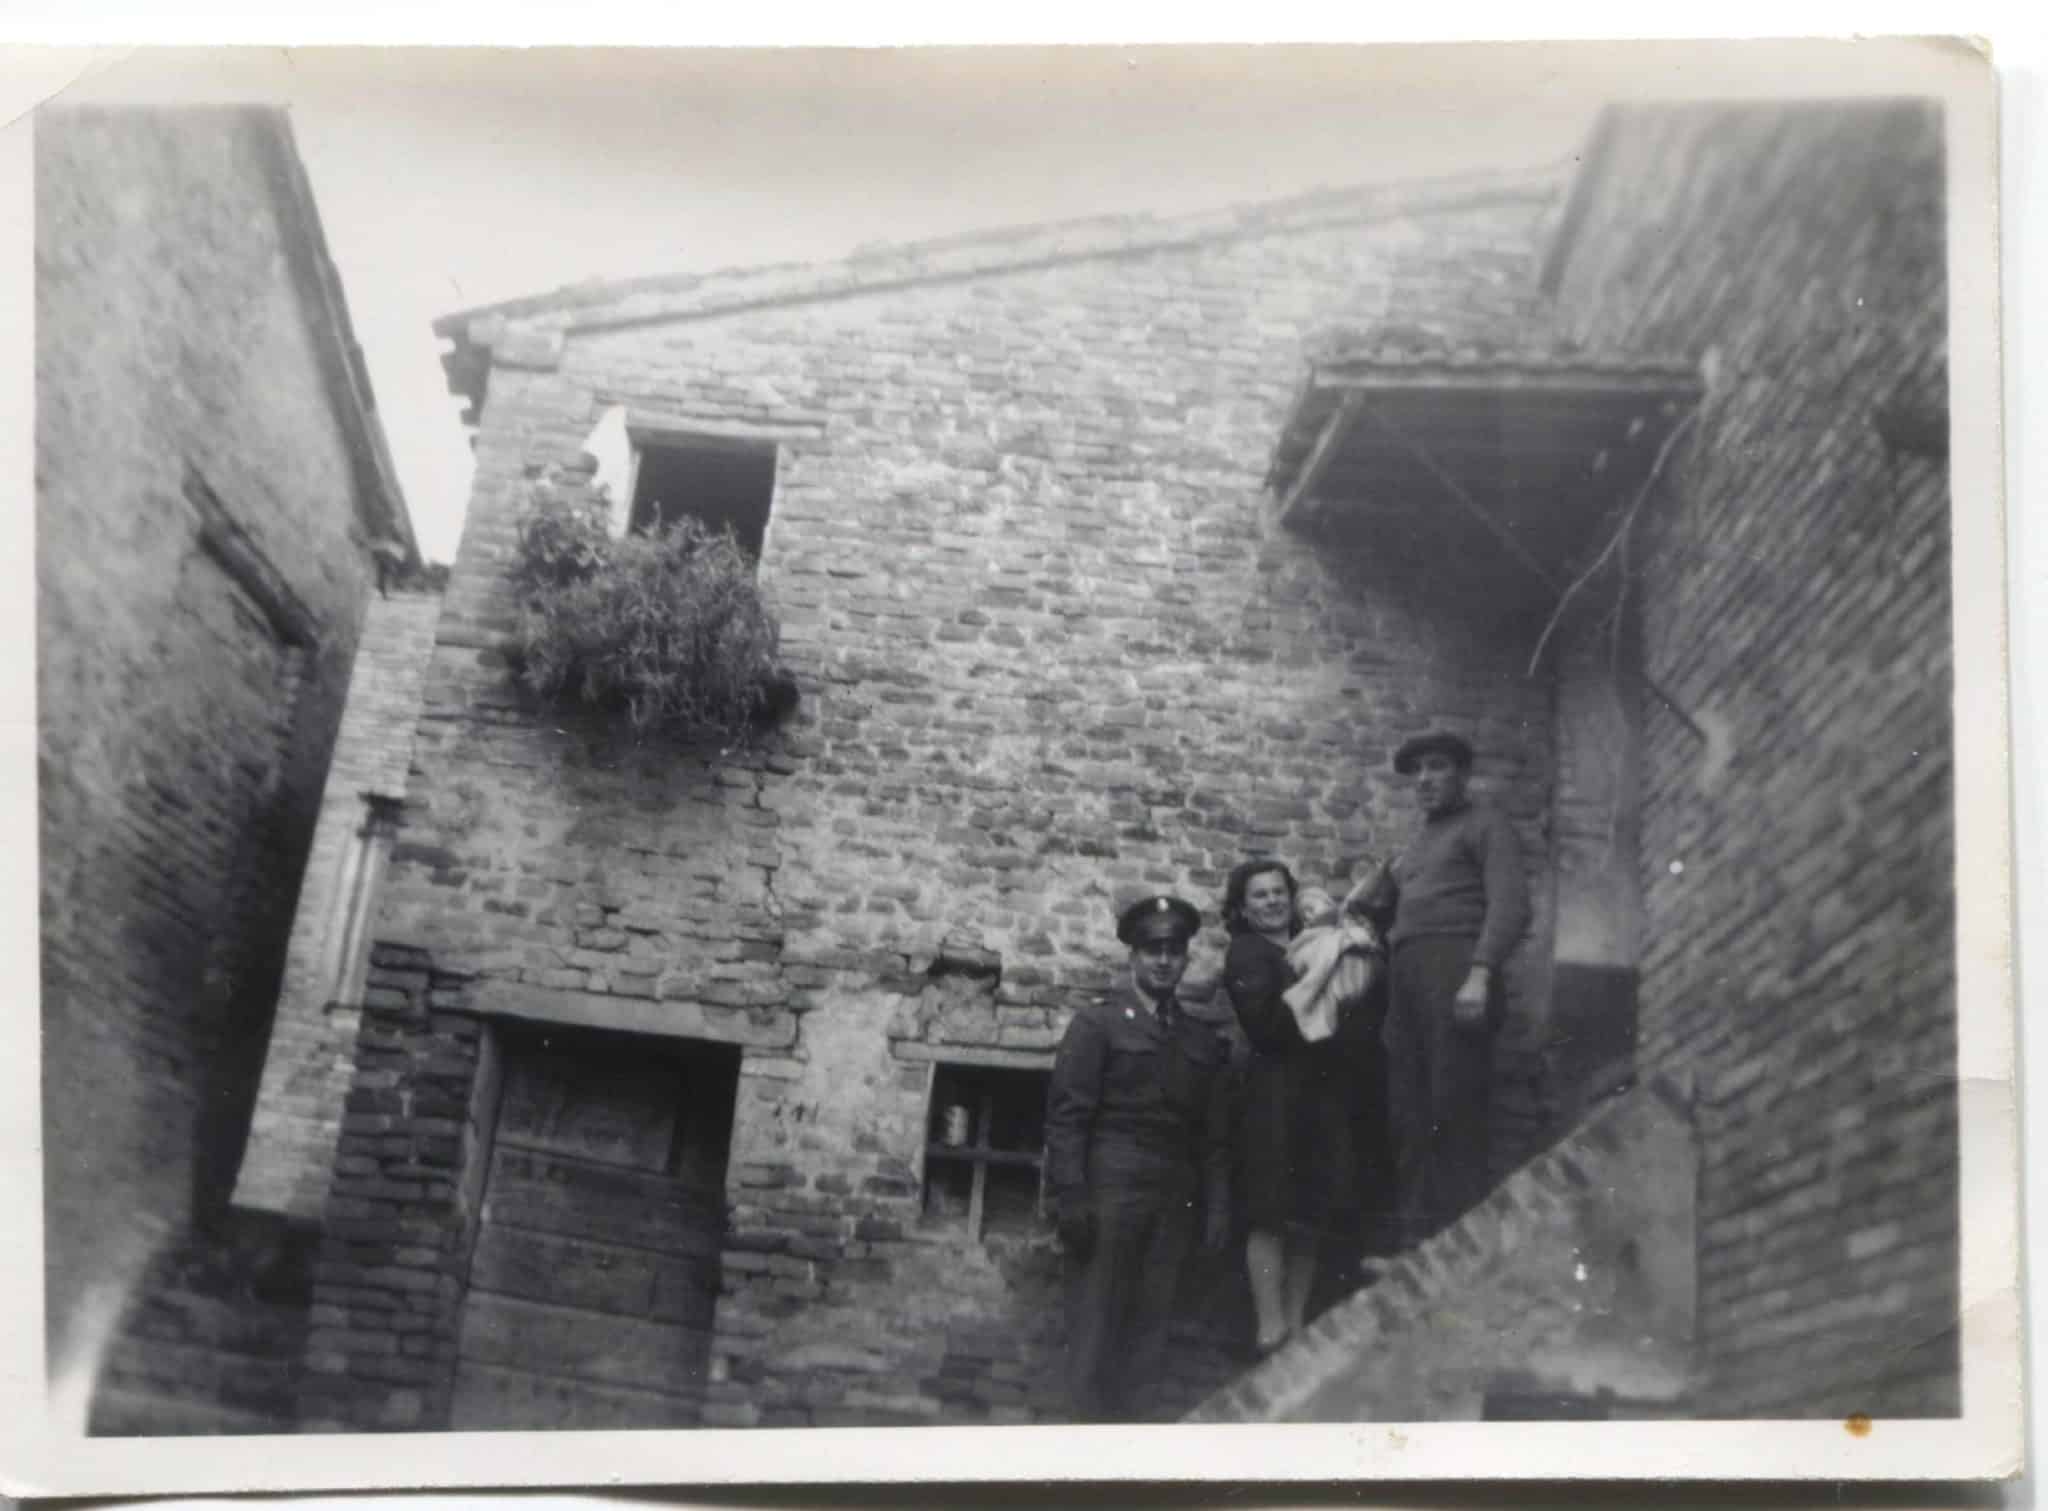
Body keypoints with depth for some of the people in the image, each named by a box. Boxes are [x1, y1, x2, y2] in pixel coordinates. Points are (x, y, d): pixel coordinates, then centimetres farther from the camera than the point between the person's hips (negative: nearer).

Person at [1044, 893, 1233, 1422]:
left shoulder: (1204, 1039, 14)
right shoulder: (1097, 1022, 3)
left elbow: (1214, 1135, 13)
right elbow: (1065, 1115, -5)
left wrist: (1217, 1206, 4)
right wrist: (1069, 1197, -13)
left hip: (1174, 1200, 4)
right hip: (1108, 1190, -4)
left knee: (1149, 1324, 5)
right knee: (1096, 1324, -2)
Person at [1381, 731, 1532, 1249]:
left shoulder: (1484, 826, 5)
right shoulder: (1416, 843, 28)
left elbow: (1510, 905, -9)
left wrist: (1480, 973, -21)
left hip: (1454, 966, -8)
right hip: (1406, 974, 8)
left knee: (1454, 1108, -10)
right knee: (1408, 1109, 4)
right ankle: (1416, 1232, 6)